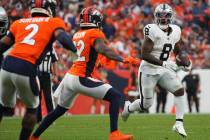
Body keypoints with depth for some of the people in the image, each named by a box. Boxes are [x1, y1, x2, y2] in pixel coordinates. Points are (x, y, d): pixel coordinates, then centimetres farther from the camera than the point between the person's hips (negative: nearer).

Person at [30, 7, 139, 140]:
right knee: (116, 96, -5)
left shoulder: (77, 35, 16)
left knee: (60, 110, 28)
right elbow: (102, 49, -24)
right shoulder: (95, 34, -5)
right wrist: (123, 59, -28)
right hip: (81, 79, -8)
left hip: (69, 77, 8)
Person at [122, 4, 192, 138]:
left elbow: (178, 51, 18)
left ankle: (179, 124, -13)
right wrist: (164, 63, -30)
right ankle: (128, 107, 36)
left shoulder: (175, 31, 1)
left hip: (164, 70, 5)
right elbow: (145, 55, -24)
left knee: (180, 90, -16)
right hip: (149, 70, -5)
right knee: (146, 104, 3)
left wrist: (186, 62, -1)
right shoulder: (153, 31, -20)